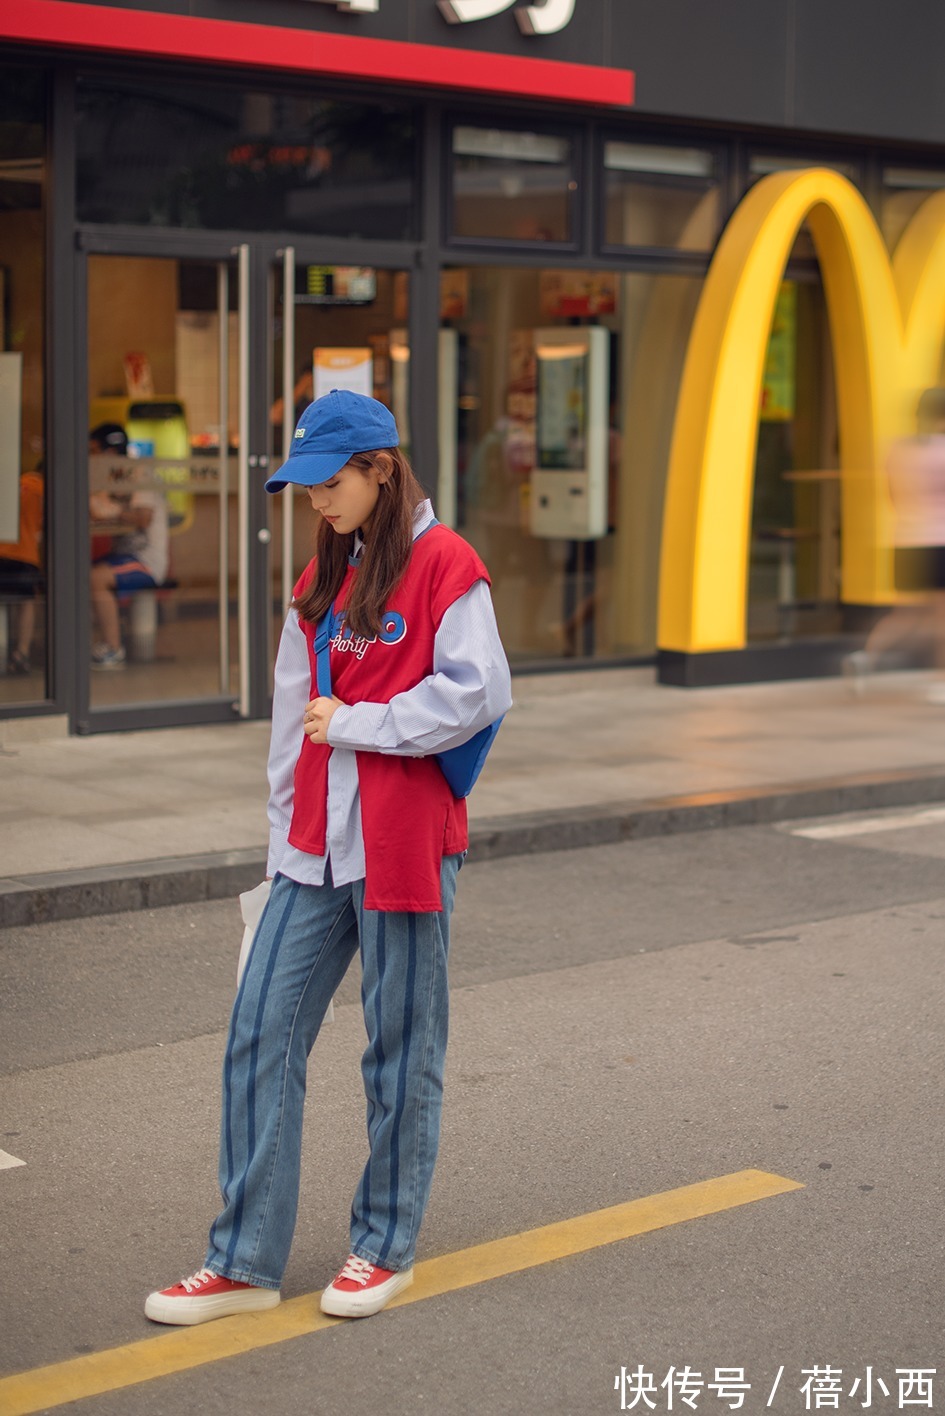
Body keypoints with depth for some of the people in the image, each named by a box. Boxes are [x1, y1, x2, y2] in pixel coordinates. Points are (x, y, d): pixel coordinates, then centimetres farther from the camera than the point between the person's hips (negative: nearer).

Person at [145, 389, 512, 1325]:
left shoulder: (443, 564, -6)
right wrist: (285, 837, 13)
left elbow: (476, 692, -15)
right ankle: (244, 1260, 11)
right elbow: (294, 717, 16)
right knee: (261, 1034, 3)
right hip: (318, 846, 7)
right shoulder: (323, 576, 14)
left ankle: (384, 1247, 21)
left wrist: (354, 723, -10)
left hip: (405, 844, -6)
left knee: (401, 1047, 6)